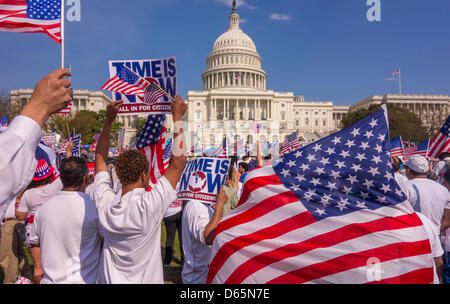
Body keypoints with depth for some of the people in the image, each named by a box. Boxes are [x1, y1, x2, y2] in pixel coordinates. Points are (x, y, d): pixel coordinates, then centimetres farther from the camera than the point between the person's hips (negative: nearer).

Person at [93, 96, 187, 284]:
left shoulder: (105, 205, -15)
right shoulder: (149, 207, -28)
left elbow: (100, 159, -1)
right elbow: (178, 163, -24)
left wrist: (108, 121, -2)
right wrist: (177, 117, -17)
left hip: (110, 279, 5)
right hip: (146, 280, -4)